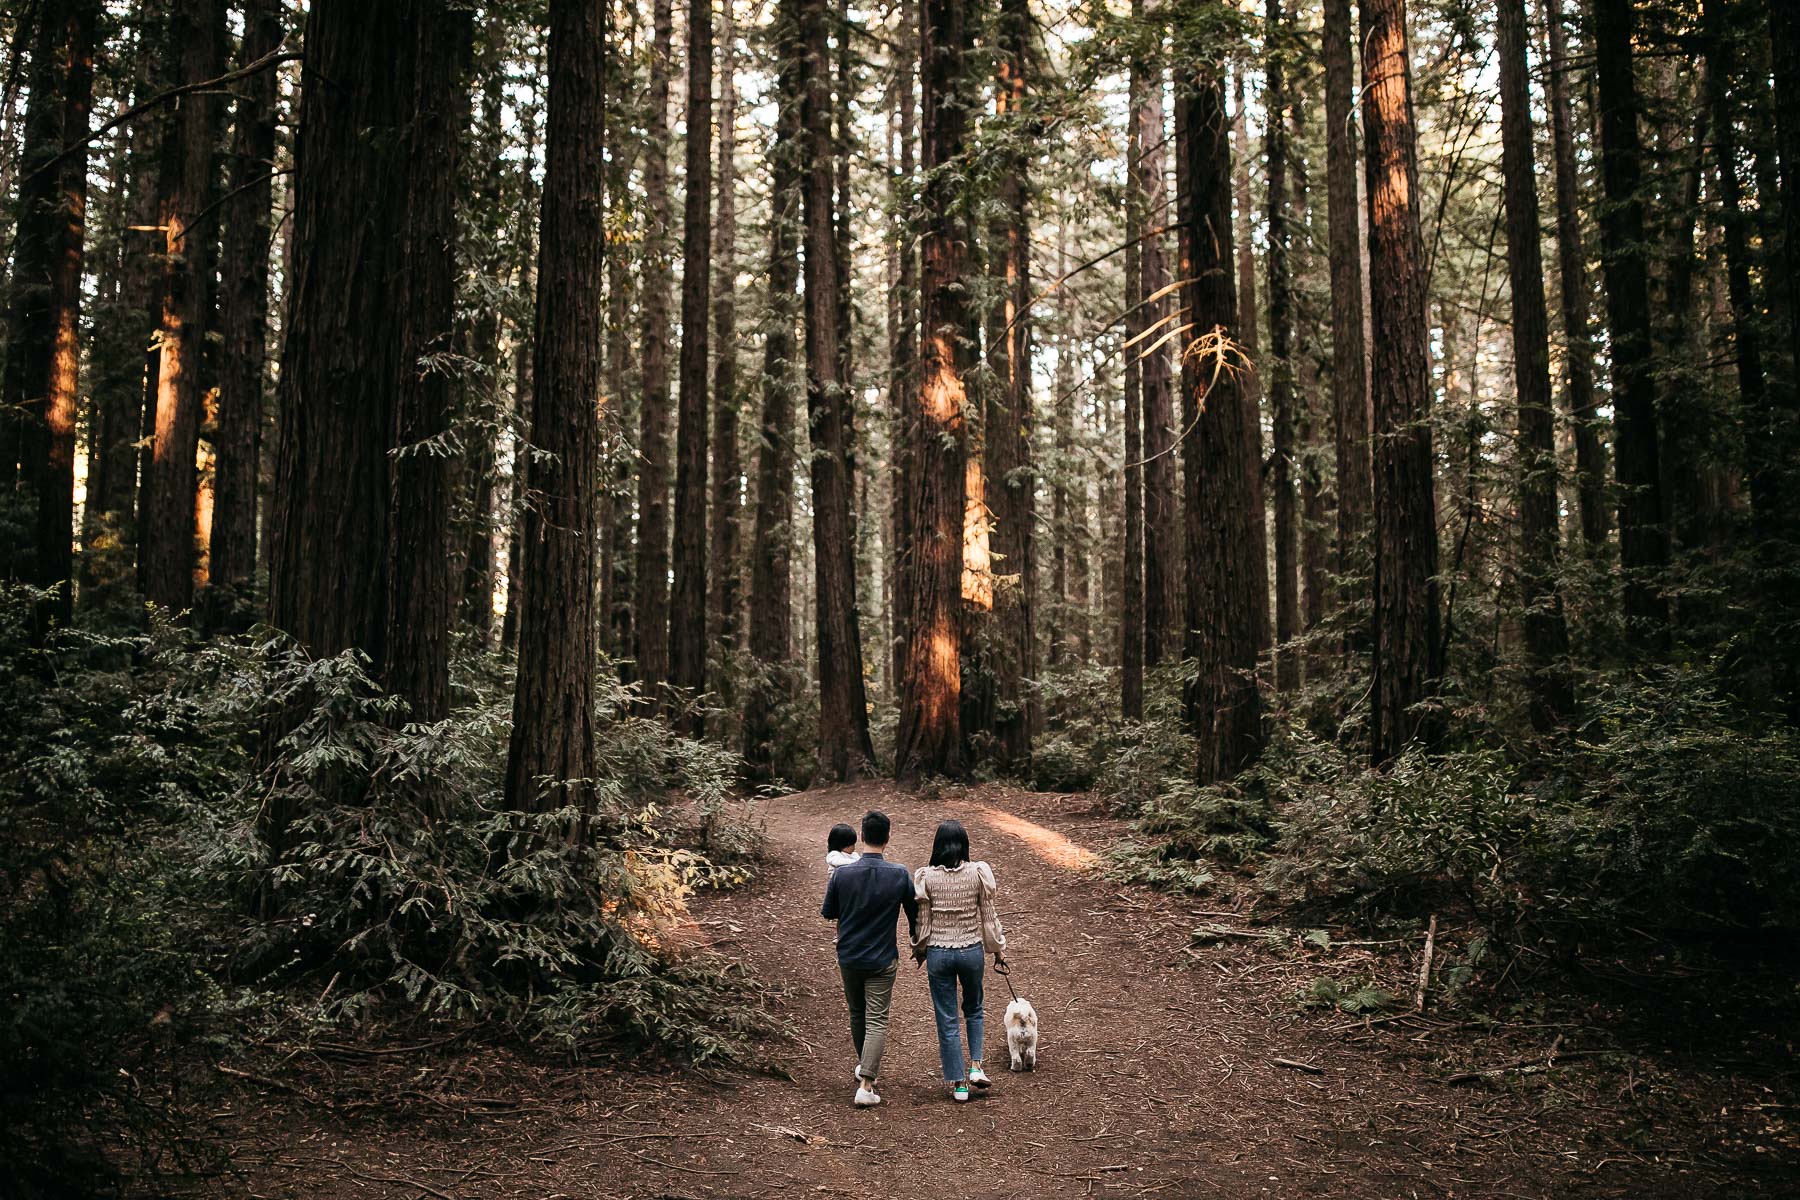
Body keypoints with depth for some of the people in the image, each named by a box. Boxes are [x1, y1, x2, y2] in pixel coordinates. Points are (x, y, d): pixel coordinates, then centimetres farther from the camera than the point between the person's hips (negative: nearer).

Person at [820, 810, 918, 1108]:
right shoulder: (900, 874, -12)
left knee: (857, 1015, 20)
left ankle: (866, 1068, 39)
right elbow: (915, 914, 3)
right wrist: (917, 939, 22)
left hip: (848, 957, 2)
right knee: (876, 1021, 2)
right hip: (883, 959, -2)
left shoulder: (842, 874, -12)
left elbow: (827, 913, 1)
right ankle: (866, 1084, -8)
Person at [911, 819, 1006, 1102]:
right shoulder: (978, 873, -8)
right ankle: (976, 1066, 13)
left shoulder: (927, 877, -9)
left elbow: (922, 920, -2)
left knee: (947, 1020, 9)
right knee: (973, 1009, 25)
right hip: (971, 950, 1)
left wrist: (919, 949, 15)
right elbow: (988, 916, -1)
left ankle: (958, 1083, 13)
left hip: (938, 953, -1)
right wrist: (999, 948, 12)